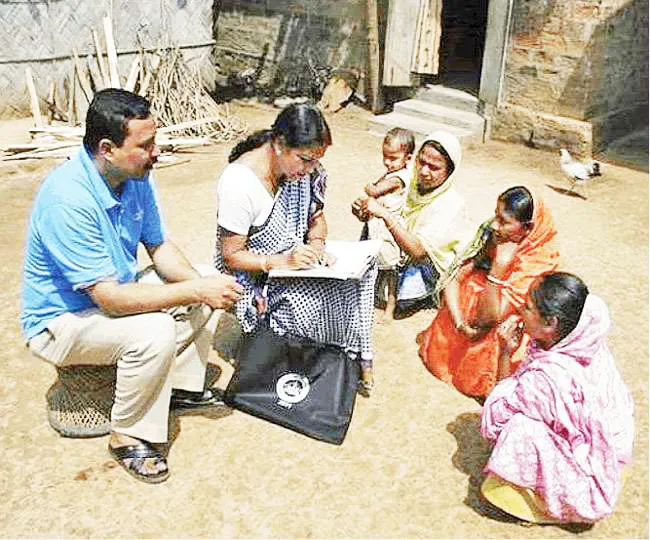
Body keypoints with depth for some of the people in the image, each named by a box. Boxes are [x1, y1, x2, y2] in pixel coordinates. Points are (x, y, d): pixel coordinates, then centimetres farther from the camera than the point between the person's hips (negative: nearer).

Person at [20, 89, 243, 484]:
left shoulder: (136, 177, -7)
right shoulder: (67, 199, -33)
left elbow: (160, 246, 3)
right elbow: (110, 297, -33)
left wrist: (198, 283, -17)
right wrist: (196, 290, -33)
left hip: (112, 294, 8)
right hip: (61, 320, -8)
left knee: (207, 296, 0)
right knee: (155, 331, -33)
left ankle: (183, 388, 16)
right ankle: (129, 437, -10)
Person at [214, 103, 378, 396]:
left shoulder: (305, 168, -6)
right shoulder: (238, 182, -25)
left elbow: (316, 216, 9)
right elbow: (231, 256, -19)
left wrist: (316, 242, -13)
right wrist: (283, 261, -32)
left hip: (294, 260, 7)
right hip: (254, 279, -7)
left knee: (362, 267, -13)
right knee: (336, 296, -25)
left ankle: (358, 357, -3)